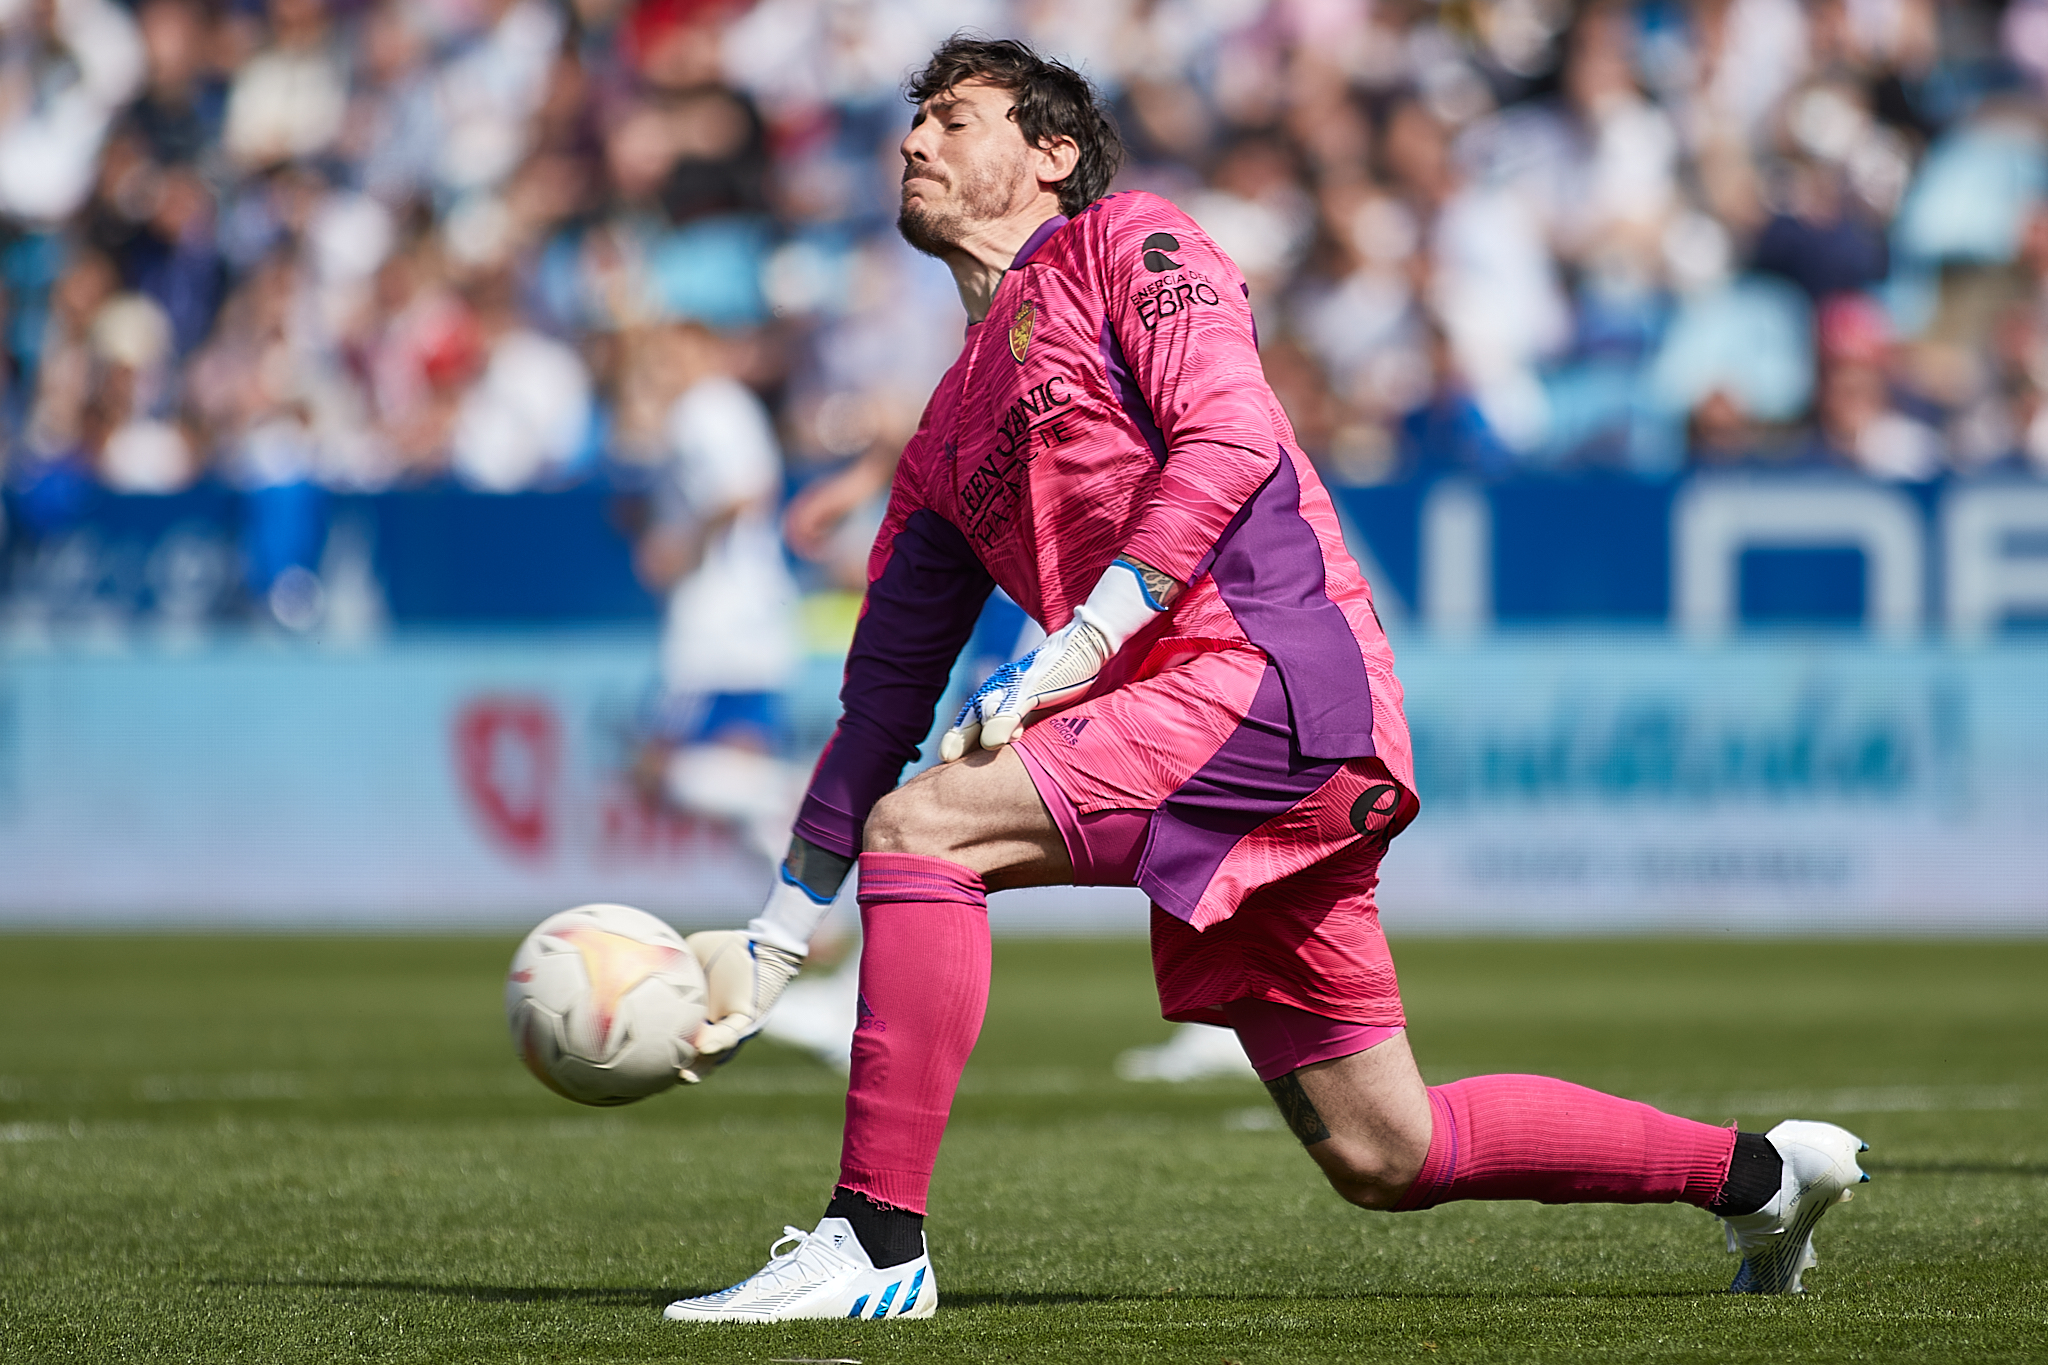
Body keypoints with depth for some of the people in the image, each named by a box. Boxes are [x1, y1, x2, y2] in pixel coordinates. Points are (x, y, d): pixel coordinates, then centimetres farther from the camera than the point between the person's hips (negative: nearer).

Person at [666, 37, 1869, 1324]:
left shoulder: (1126, 242, 6)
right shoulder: (949, 435, 26)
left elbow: (1228, 440, -10)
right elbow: (887, 688, 26)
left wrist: (1066, 654, -18)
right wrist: (776, 942, 20)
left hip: (1273, 666, -8)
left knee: (920, 826, -21)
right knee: (1383, 1157, 6)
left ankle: (876, 1238, -21)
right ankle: (1757, 1171, 22)